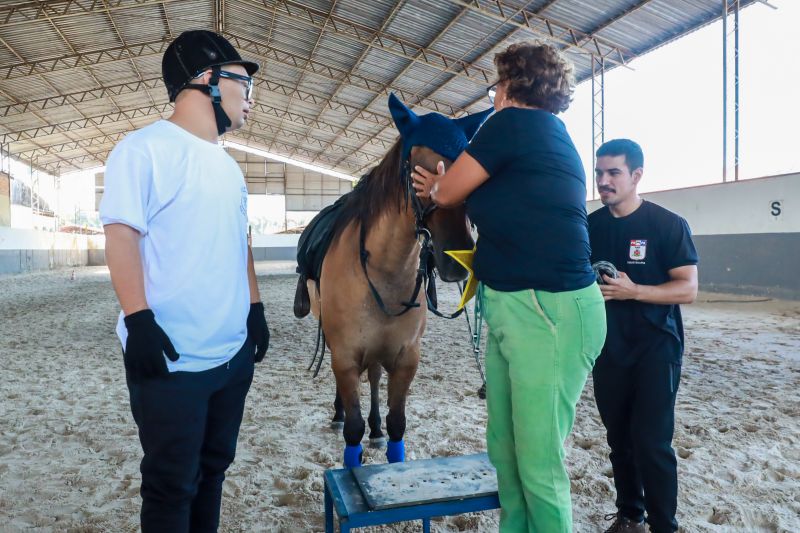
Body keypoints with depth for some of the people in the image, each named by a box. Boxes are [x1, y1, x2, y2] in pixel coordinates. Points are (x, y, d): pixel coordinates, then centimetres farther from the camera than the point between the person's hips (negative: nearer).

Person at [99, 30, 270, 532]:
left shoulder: (227, 165, 15)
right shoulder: (145, 148, -8)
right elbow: (121, 234, -14)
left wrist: (256, 307, 14)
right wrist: (138, 320, -22)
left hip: (235, 351, 8)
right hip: (172, 358, -8)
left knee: (214, 466, 19)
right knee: (173, 483, 5)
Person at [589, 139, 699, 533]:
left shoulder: (668, 225, -10)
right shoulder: (590, 225, 4)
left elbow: (688, 289, -13)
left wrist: (633, 290, -26)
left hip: (655, 349, -4)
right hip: (609, 350, 5)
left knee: (651, 443, -5)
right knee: (619, 438, 13)